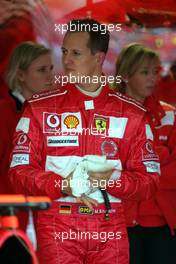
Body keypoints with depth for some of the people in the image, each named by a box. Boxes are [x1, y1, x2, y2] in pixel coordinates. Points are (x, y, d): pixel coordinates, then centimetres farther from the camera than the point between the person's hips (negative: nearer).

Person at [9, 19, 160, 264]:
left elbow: (149, 180, 5)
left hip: (111, 230, 1)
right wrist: (63, 186, -17)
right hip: (57, 226, -1)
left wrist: (111, 180, -14)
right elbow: (20, 171, -1)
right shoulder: (40, 108, 5)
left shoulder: (131, 114, 7)